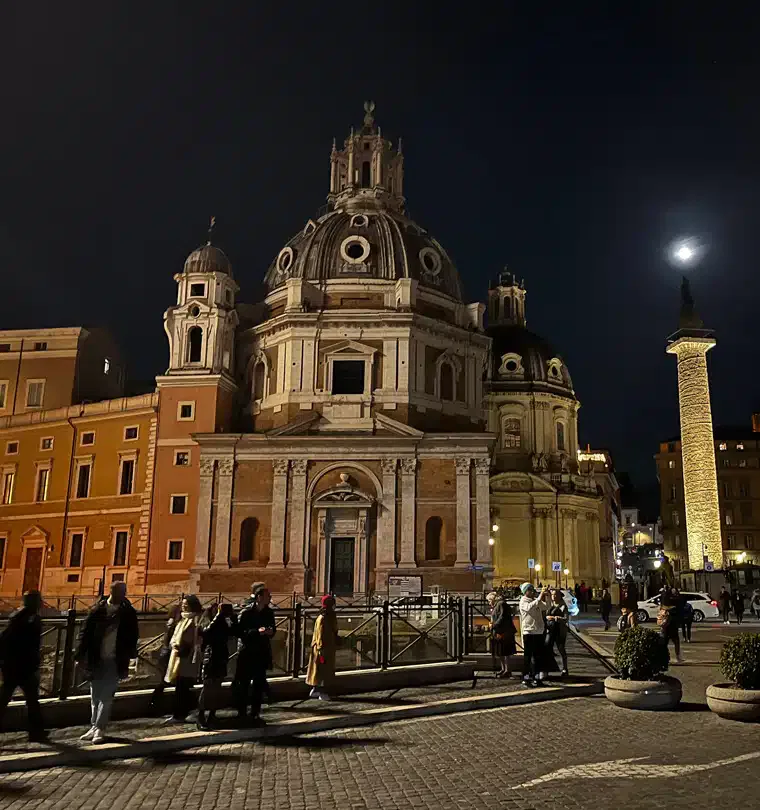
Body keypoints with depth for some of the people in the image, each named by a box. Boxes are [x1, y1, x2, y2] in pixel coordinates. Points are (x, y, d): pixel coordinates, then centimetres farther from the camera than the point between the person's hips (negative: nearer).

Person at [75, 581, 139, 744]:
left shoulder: (128, 613, 0)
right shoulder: (97, 610, -1)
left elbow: (133, 635, 4)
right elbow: (86, 632, -2)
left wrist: (129, 656, -4)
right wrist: (81, 656, -7)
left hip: (115, 661, -1)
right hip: (96, 659, 2)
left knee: (106, 697, -3)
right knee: (95, 696, 11)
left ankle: (99, 729, 2)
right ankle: (94, 727, 21)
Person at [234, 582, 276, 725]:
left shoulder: (269, 612, 3)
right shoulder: (246, 612, -13)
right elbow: (239, 632, -18)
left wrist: (270, 632, -9)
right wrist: (257, 631, -27)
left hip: (262, 653, 5)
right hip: (247, 653, -5)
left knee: (259, 684, 7)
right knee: (244, 684, 4)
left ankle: (255, 714, 18)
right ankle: (242, 713, 17)